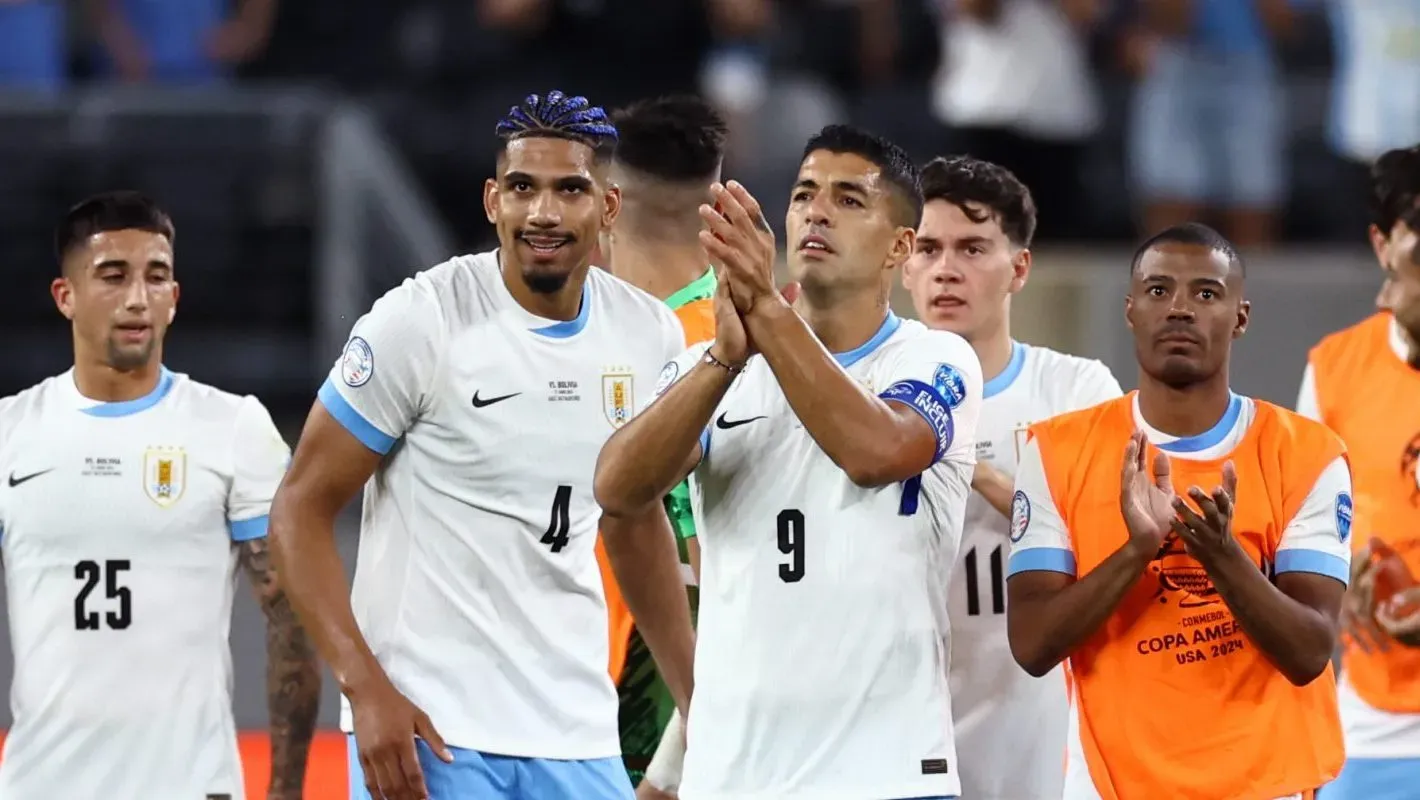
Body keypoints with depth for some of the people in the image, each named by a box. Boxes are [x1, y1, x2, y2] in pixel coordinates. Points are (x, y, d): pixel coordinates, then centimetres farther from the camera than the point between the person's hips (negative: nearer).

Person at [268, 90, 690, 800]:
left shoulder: (650, 335, 5)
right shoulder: (421, 322, -10)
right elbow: (302, 509, -7)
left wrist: (697, 695, 17)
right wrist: (366, 690, -16)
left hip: (577, 737, 5)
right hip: (427, 726, -5)